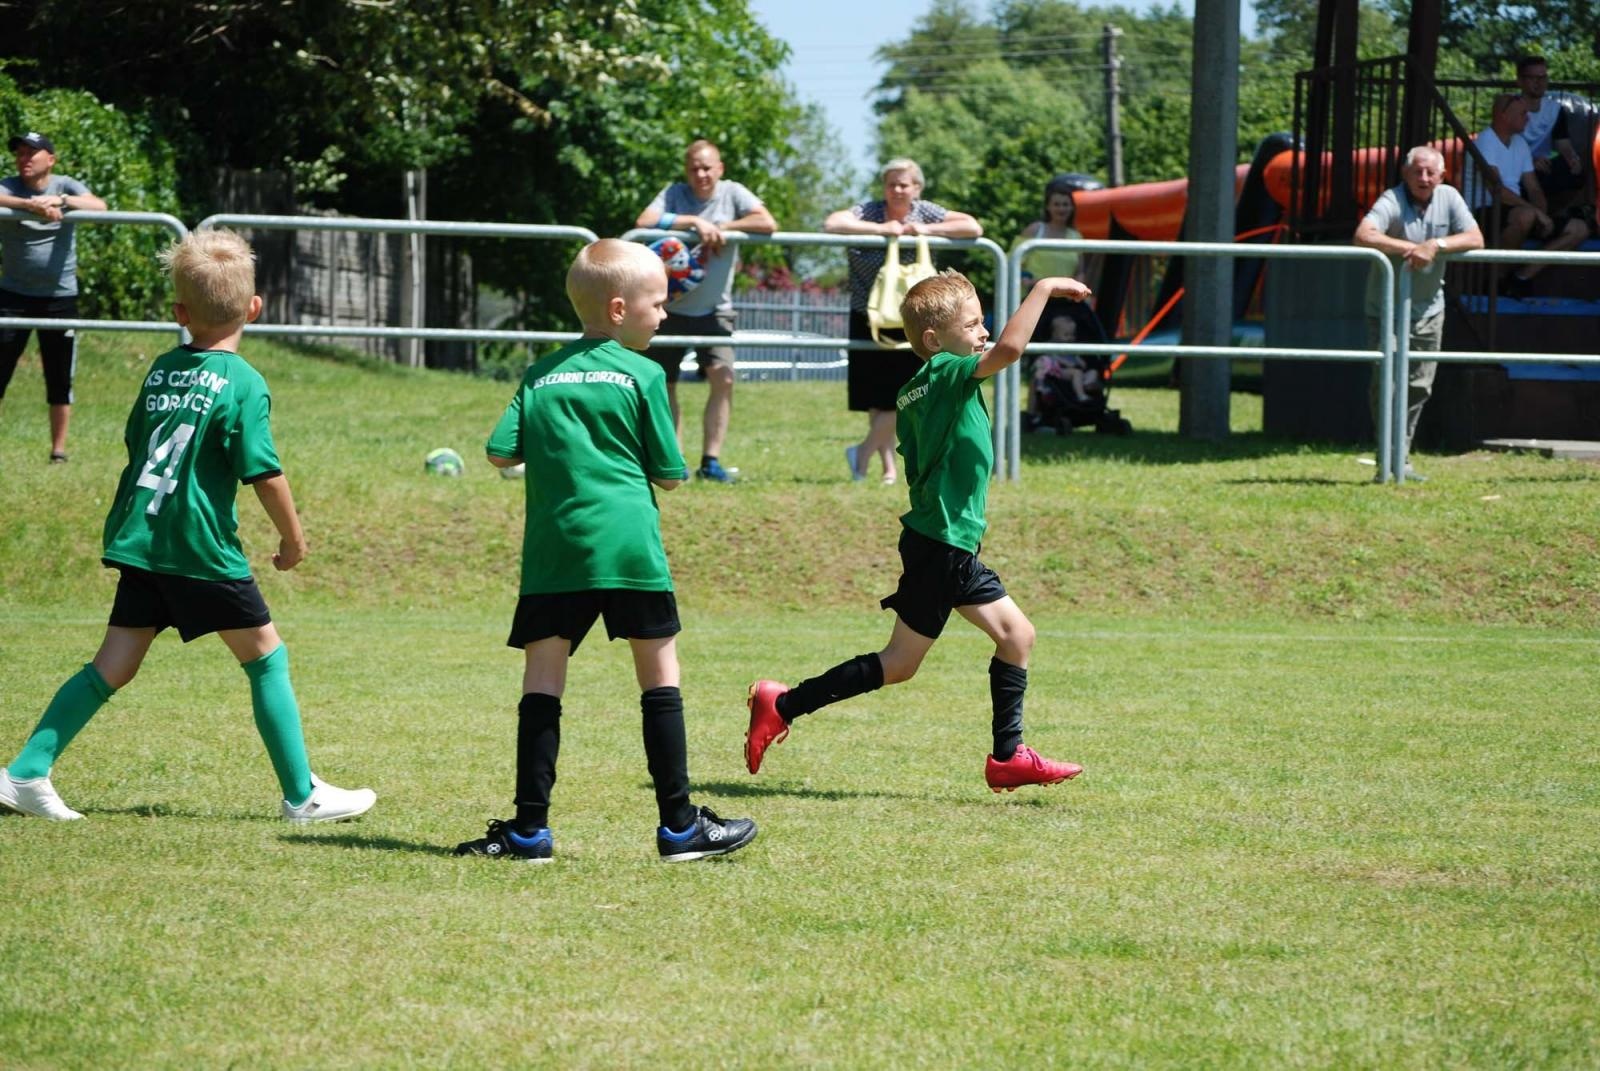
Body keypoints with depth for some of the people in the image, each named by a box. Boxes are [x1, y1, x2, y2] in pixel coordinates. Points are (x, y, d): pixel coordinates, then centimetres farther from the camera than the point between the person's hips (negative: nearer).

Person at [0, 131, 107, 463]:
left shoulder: (66, 186, 1)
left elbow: (99, 206, -17)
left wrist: (60, 201, -32)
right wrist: (32, 205, -39)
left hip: (59, 296, 0)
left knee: (59, 380, 6)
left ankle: (59, 450, 15)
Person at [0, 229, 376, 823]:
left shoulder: (162, 369, 10)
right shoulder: (243, 384, -10)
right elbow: (264, 472, -14)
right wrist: (293, 536, 0)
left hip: (139, 544, 6)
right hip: (203, 549, -6)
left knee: (114, 667, 9)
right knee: (267, 657, 6)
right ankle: (302, 795, 10)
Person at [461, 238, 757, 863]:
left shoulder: (541, 376, 11)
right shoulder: (643, 375, 1)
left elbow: (500, 453, 5)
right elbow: (669, 475, 2)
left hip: (555, 551, 3)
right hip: (629, 547, -3)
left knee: (542, 681, 5)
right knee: (660, 677, 5)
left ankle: (530, 827, 1)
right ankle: (678, 824, 6)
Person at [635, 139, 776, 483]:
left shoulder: (732, 193, -2)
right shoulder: (675, 194, -3)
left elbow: (768, 224, -15)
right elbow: (644, 222, -19)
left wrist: (721, 228, -15)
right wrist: (695, 222, -23)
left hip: (713, 310, -1)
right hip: (669, 308, 1)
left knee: (723, 378, -16)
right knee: (664, 386, 6)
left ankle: (711, 461, -10)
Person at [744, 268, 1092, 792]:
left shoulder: (914, 393, 10)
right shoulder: (947, 374, -15)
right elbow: (1009, 348, -32)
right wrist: (1044, 289, -24)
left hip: (953, 546, 9)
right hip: (939, 546, -9)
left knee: (1015, 634, 10)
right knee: (900, 662, -2)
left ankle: (1008, 757, 15)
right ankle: (782, 707, 4)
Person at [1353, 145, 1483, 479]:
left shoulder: (1448, 198, -2)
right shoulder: (1392, 202, -18)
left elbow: (1475, 239, -9)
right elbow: (1363, 236, -35)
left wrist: (1437, 245, -25)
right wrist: (1411, 248, -34)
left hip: (1428, 310, 5)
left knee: (1419, 387, 6)